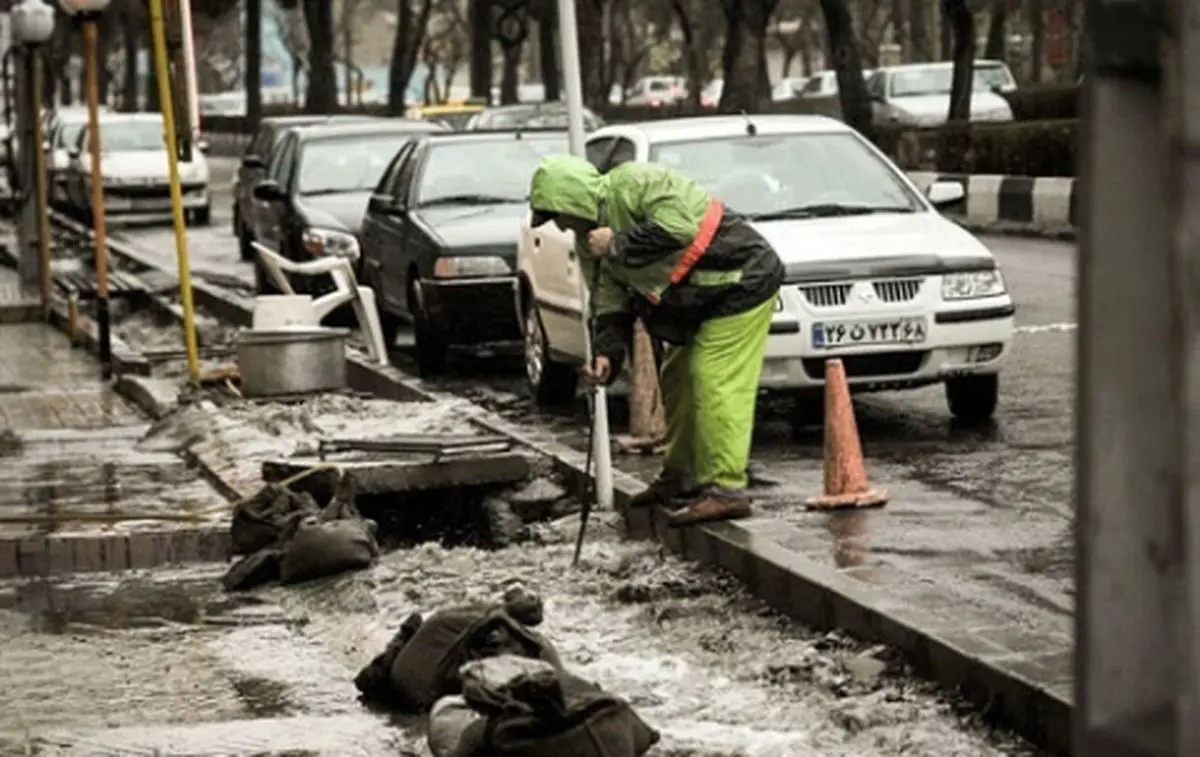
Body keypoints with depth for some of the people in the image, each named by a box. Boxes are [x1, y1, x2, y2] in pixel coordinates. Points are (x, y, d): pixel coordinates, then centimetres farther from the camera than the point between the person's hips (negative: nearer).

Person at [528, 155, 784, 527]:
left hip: (742, 283, -10)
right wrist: (606, 353, -7)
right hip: (700, 302, 10)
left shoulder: (635, 184, -20)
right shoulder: (590, 241, 9)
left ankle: (726, 490, -14)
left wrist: (617, 245, -23)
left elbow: (679, 228, -33)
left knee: (716, 387, -15)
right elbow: (610, 302, 9)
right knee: (678, 382, 15)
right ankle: (679, 478, 27)